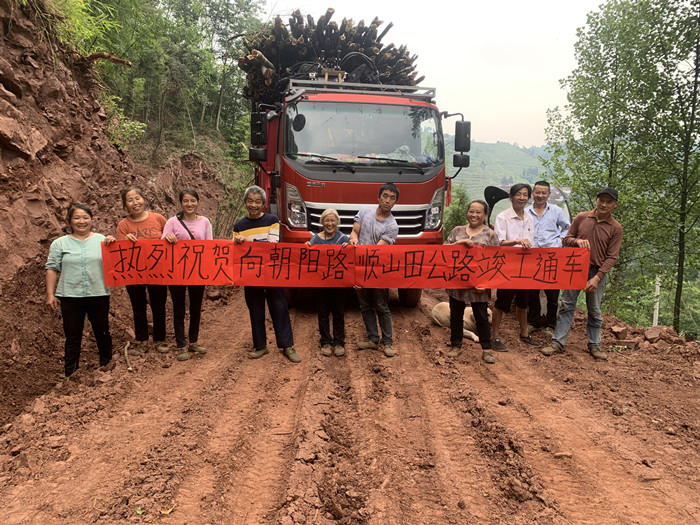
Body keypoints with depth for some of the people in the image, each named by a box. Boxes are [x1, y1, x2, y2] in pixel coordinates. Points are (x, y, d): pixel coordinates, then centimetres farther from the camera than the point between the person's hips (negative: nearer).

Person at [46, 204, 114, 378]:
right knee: (72, 337, 7)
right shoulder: (60, 243, 6)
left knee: (102, 333, 13)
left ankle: (107, 366, 31)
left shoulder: (102, 240, 5)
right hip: (70, 297, 0)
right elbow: (52, 269, 4)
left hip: (98, 294, 0)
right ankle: (70, 374, 19)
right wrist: (50, 294, -2)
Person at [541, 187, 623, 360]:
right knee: (567, 306, 3)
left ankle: (594, 345, 23)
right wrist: (578, 241, -16)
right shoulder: (581, 217, 1)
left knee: (594, 311, 10)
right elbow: (567, 238, 8)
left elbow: (612, 257, -6)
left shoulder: (615, 228, -4)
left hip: (597, 272, -1)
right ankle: (557, 342, 8)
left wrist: (597, 278, -15)